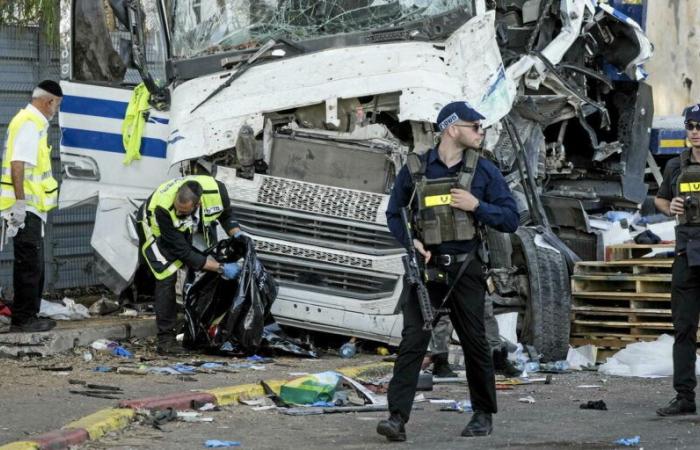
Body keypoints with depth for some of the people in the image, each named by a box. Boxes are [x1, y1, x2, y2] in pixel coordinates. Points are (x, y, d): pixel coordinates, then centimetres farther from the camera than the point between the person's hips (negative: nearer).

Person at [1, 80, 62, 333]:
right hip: (26, 208, -11)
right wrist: (20, 202, -25)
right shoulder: (29, 124, -15)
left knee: (33, 265, 15)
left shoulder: (33, 122, 18)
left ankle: (28, 317, 21)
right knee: (29, 265, -7)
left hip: (29, 208, 11)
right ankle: (23, 319, -5)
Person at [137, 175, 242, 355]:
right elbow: (183, 252, -36)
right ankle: (165, 340, -16)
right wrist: (221, 268, -37)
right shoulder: (163, 208, -44)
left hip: (190, 229, 5)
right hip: (156, 228, -5)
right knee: (167, 277, -20)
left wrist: (237, 234, -25)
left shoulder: (216, 190, -34)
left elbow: (226, 215, -6)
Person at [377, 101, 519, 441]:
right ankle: (398, 418, -13)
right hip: (426, 268, 0)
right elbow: (394, 214, 12)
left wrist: (477, 206, -13)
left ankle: (483, 414, 22)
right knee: (412, 341, -9)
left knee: (474, 343, 7)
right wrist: (410, 241, -7)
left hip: (464, 270, 1)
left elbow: (510, 219, 3)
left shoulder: (484, 172, 3)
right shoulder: (415, 170, 3)